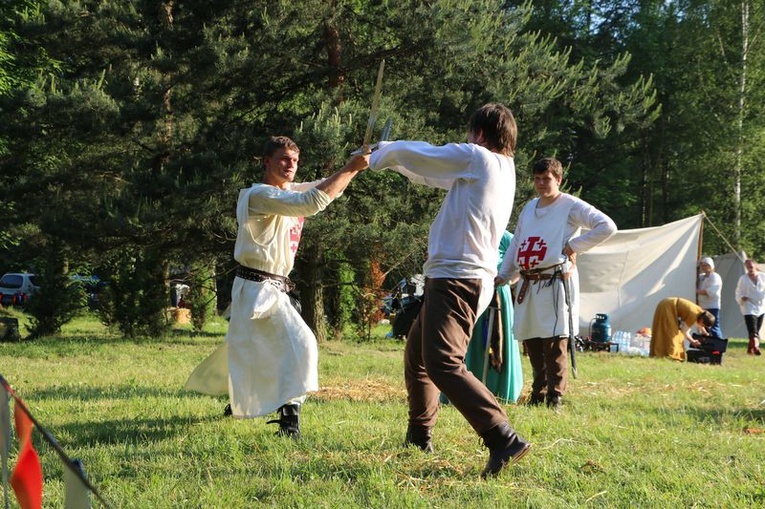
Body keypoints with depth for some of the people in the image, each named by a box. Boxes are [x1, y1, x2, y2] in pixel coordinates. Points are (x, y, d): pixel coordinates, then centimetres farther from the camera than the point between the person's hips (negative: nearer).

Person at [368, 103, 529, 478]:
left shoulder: (476, 158, -9)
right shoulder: (504, 170, 15)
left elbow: (407, 153, -1)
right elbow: (433, 172, 27)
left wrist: (379, 155, 18)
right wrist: (395, 158, 30)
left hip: (456, 279, -10)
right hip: (472, 278, 10)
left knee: (444, 364, -22)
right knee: (417, 356, 25)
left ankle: (504, 439, -33)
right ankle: (419, 436, 39)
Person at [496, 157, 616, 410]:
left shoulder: (571, 206, -2)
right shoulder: (529, 208, 19)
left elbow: (607, 226, -11)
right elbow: (516, 243, 25)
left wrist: (574, 246, -11)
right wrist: (503, 275, 18)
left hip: (555, 283, -7)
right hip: (528, 283, 7)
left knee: (554, 344, -10)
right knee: (531, 342, 9)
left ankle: (555, 398, -6)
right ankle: (537, 396, 19)